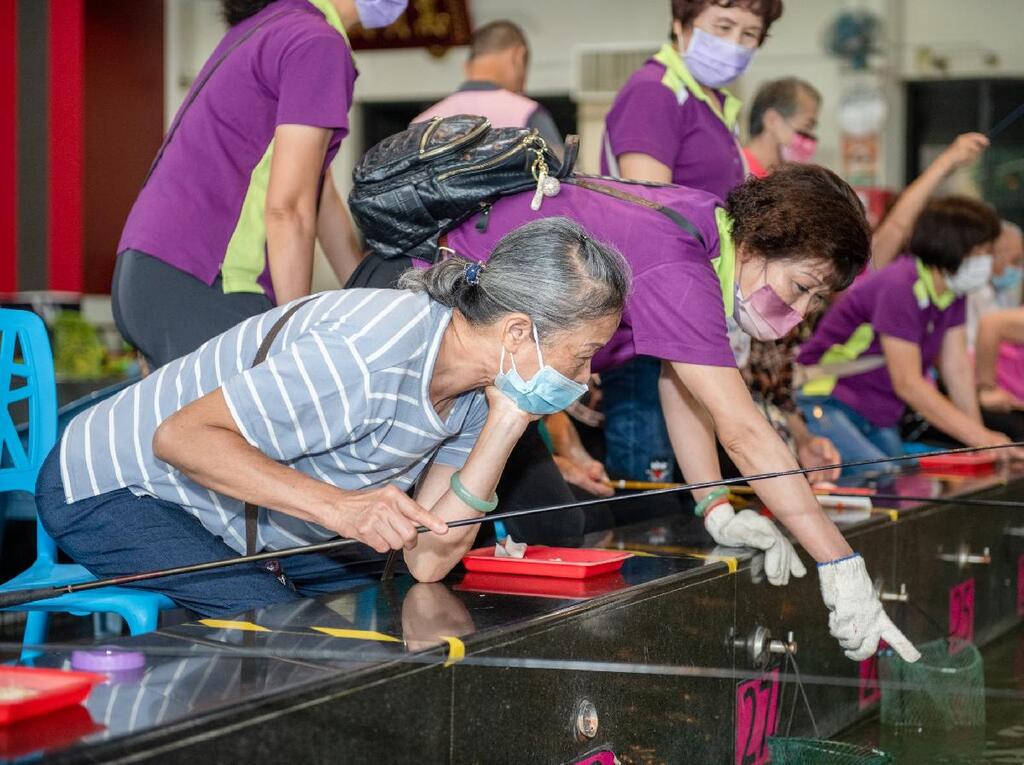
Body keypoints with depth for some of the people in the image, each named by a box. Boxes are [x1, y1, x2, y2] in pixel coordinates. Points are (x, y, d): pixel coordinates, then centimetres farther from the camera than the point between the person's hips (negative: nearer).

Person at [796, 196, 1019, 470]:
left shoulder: (952, 291, 5)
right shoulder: (900, 288, -23)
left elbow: (958, 369, 5)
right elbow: (908, 384, -25)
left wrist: (981, 436, -4)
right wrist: (981, 438, -26)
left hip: (879, 418, 9)